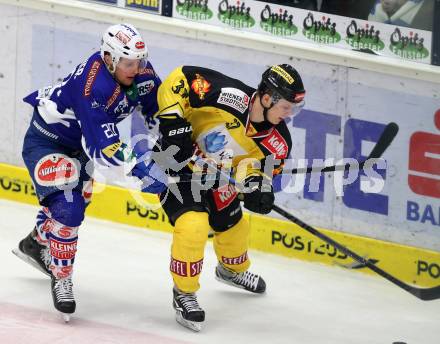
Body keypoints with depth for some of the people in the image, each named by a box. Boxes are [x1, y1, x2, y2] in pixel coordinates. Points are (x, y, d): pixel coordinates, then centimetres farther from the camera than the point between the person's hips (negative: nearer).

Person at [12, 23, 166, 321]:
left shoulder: (140, 72, -17)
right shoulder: (93, 87, -39)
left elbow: (157, 106, 1)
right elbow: (104, 146, -41)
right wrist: (141, 168, -46)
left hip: (78, 143, 9)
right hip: (45, 141, -9)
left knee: (76, 203, 24)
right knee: (66, 207, -23)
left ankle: (35, 244, 52)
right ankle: (61, 278, -7)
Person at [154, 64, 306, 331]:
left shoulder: (278, 140, -15)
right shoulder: (230, 96, -34)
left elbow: (260, 164, -2)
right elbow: (178, 79, -30)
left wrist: (256, 184, -25)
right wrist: (173, 122, -33)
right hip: (176, 162, -7)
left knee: (233, 226, 23)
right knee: (193, 225, -24)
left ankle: (233, 269, 58)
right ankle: (184, 295, -3)